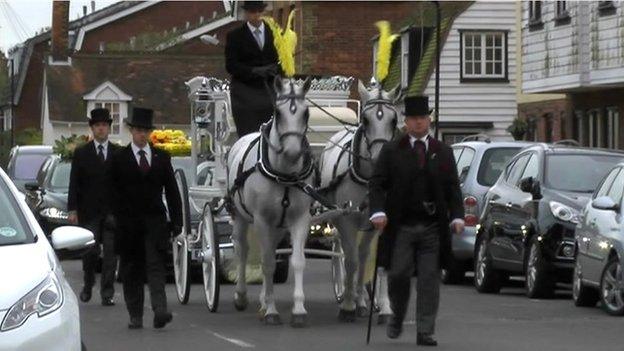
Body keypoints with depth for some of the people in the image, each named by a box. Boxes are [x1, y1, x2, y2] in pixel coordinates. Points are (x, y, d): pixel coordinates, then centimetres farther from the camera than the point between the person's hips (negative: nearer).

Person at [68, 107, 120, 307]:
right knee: (91, 251, -3)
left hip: (112, 212, 1)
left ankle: (107, 293, 1)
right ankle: (88, 285, 21)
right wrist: (72, 210, -4)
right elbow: (74, 184, 4)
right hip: (89, 212, -1)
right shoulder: (81, 154, 6)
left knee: (110, 253, -3)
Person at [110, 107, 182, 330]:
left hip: (155, 221, 0)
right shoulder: (120, 159, 3)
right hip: (129, 221, 0)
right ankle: (135, 315, 10)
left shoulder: (161, 157, 10)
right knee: (131, 270, 4)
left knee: (156, 266, -11)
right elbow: (113, 192, 1)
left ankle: (160, 311, -22)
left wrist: (176, 220, 4)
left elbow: (172, 191, 11)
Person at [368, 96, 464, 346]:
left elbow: (453, 189, 9)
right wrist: (378, 212, -17)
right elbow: (377, 184, -1)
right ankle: (397, 317, 23)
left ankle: (425, 332, 1)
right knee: (398, 274, -4)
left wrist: (457, 216, -6)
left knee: (429, 279, -2)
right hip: (401, 227, -1)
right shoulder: (391, 151, 6)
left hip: (433, 228, 1)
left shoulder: (443, 152, 12)